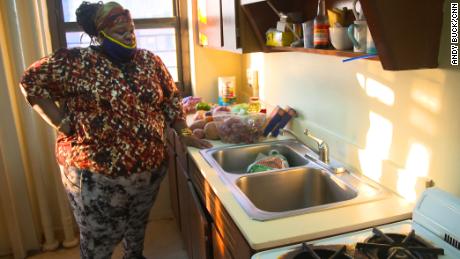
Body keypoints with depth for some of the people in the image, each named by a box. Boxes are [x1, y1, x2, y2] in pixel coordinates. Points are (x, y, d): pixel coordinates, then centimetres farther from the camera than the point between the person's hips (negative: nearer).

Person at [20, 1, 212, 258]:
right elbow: (32, 81, -5)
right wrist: (61, 123, -11)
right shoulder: (76, 62, -10)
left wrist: (184, 133, 3)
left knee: (138, 224, 25)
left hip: (150, 167, 4)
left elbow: (171, 99, 10)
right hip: (96, 174, -4)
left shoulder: (150, 61, 3)